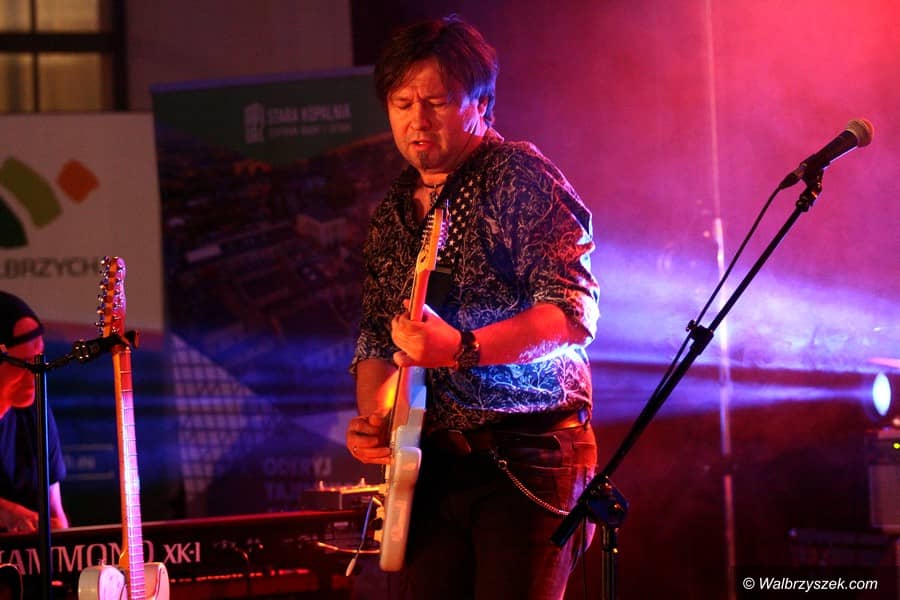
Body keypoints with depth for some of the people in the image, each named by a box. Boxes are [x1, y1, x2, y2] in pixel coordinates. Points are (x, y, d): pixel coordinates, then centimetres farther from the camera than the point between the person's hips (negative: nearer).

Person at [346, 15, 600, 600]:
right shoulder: (393, 214, 16)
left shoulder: (520, 177, -7)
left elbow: (575, 310, -17)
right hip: (429, 462, 6)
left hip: (529, 455, -6)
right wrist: (373, 416, 2)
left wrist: (461, 349, -29)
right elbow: (377, 336, 22)